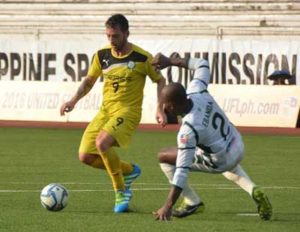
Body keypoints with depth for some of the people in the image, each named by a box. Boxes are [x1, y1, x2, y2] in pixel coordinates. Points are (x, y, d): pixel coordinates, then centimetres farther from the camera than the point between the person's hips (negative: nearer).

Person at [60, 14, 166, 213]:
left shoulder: (142, 58, -10)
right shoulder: (102, 55, 3)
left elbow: (160, 80, 3)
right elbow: (89, 80, 16)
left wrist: (160, 109, -8)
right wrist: (74, 101, 1)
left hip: (128, 110, -6)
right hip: (105, 110, 6)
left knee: (102, 142, -31)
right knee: (85, 156, -3)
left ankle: (121, 192, -14)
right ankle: (129, 170, 20)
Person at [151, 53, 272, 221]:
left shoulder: (188, 130, -33)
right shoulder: (197, 92, -17)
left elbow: (182, 170, -33)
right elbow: (202, 64, 5)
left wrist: (168, 206, -33)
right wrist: (170, 61, 5)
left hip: (221, 161, -8)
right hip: (239, 148, 8)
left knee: (164, 157, 1)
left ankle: (192, 202, 9)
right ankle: (253, 190, 16)